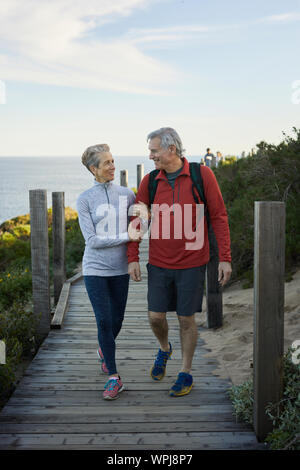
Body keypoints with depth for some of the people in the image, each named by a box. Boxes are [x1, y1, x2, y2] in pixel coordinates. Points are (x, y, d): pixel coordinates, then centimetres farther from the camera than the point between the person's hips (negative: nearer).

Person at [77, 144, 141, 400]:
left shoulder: (127, 194, 2)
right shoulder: (85, 199, -6)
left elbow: (137, 226, 15)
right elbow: (92, 240, -11)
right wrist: (126, 236, -16)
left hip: (120, 269, 3)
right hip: (95, 269, -3)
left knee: (117, 321, 12)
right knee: (104, 321, -6)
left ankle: (104, 350, 43)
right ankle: (114, 377, 6)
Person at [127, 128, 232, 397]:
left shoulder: (202, 175, -9)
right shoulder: (149, 181, -1)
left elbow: (219, 217, -6)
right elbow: (137, 219, 4)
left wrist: (225, 258, -9)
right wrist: (133, 258, -2)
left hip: (192, 263, -2)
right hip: (159, 264, 3)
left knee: (186, 319, 6)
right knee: (156, 317, 4)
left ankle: (186, 373, 25)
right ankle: (164, 349, 38)